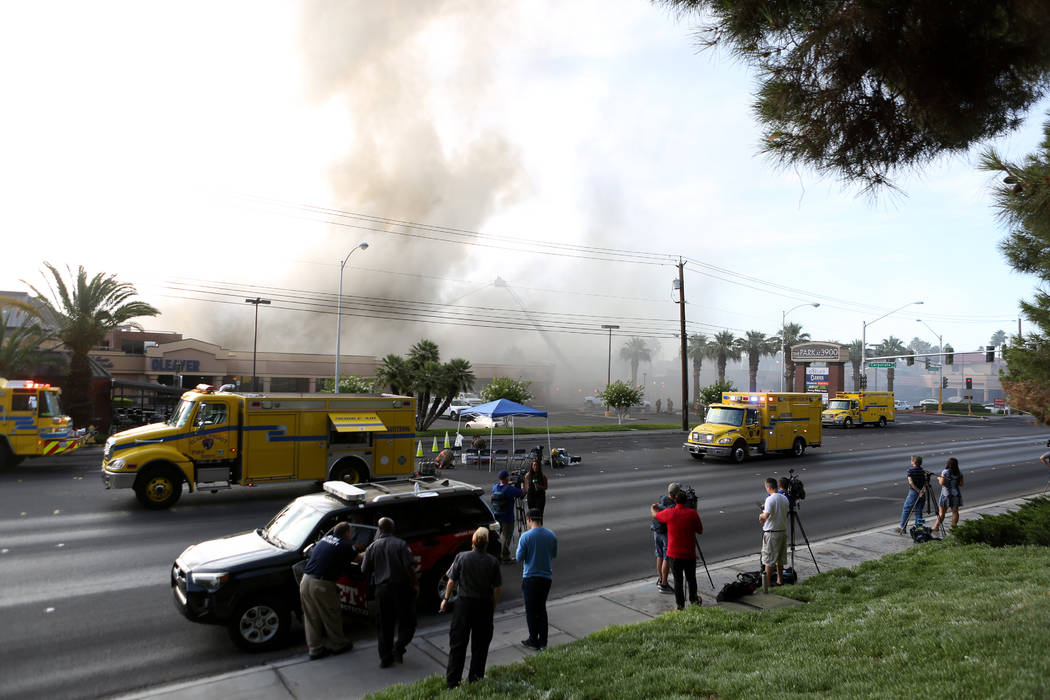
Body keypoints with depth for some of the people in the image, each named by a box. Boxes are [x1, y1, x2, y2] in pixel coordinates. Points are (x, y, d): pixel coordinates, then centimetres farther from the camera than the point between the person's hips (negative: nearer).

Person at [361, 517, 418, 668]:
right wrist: (415, 584, -3)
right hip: (401, 587, -3)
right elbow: (409, 567, -13)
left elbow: (365, 571, 5)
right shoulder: (400, 544, -6)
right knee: (407, 621, 10)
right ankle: (399, 647, -8)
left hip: (382, 589, 3)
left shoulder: (372, 547, 3)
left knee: (384, 625, 13)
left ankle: (385, 658, 14)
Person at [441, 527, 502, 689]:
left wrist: (446, 599, 10)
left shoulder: (461, 557, -9)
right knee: (480, 644, 15)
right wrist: (493, 605, 11)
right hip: (484, 606, 1)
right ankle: (475, 677, 22)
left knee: (458, 642, 8)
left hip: (464, 604, 0)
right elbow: (497, 588, -2)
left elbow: (452, 581, -3)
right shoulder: (493, 562, -7)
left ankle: (452, 680, 11)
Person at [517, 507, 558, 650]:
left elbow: (519, 558, -11)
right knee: (542, 608, 17)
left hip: (530, 577, -4)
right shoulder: (552, 536, -2)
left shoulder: (526, 536, -16)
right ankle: (543, 641, 19)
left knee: (531, 610, 10)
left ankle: (534, 641, 16)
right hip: (547, 577, 4)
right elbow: (554, 554, 10)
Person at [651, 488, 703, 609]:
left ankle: (680, 604, 15)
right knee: (691, 578, 19)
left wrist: (653, 508, 32)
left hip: (674, 553, -1)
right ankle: (693, 599, 35)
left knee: (677, 579, 10)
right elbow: (700, 531, 2)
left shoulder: (669, 513, -10)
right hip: (690, 553, 1)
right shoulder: (693, 513, -9)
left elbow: (655, 515, 10)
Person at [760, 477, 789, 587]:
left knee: (769, 559, 2)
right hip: (783, 530, 7)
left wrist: (761, 515, -3)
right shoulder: (784, 498, 5)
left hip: (771, 533, -7)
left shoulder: (770, 499, -19)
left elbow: (766, 516, -26)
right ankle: (780, 580, 24)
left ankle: (768, 582, 7)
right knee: (780, 558, 17)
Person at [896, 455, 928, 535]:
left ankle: (902, 527, 4)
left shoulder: (910, 469, -9)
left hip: (913, 492, -5)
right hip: (922, 494, 5)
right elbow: (925, 481, 0)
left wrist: (918, 491, -14)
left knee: (906, 510, 3)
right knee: (919, 511, 11)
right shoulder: (923, 470, 6)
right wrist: (923, 490, -7)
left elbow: (911, 482, -16)